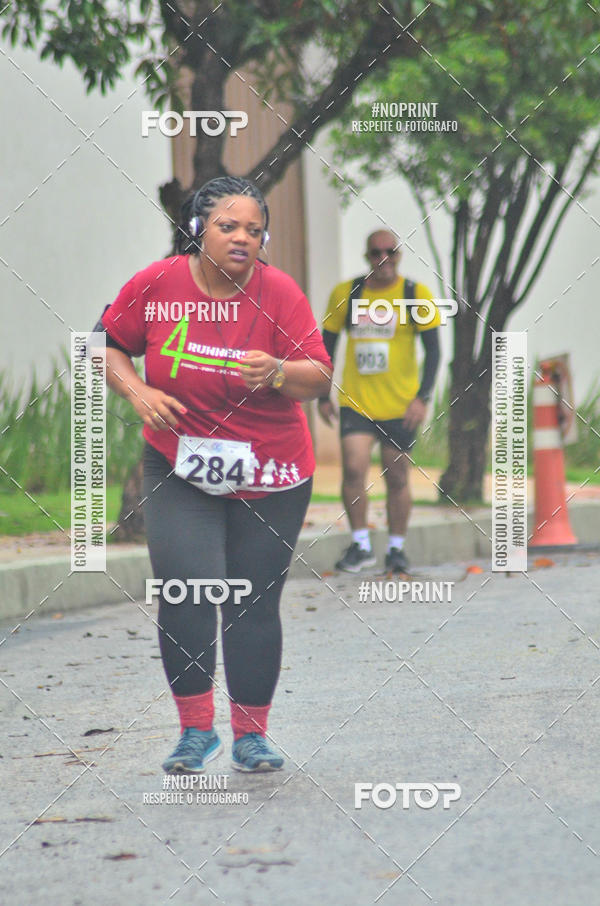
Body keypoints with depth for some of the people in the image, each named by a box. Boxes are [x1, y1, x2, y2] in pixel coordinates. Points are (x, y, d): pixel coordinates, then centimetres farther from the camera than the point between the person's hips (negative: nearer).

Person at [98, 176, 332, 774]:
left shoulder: (280, 293, -10)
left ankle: (251, 735, 20)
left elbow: (319, 379, -12)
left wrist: (278, 371, -33)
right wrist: (137, 392, -10)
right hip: (179, 470, 0)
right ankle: (196, 731, 1)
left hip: (269, 477, 0)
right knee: (185, 590, -14)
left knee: (254, 603, 4)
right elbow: (108, 345, 8)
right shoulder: (155, 286, -7)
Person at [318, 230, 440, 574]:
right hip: (356, 402, 0)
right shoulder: (345, 294, 3)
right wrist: (323, 396, 8)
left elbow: (433, 349, 0)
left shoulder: (416, 295, -1)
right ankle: (361, 545, -2)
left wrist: (423, 397, -11)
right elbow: (327, 345, 12)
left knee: (397, 478, 5)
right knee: (353, 468, -15)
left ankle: (397, 549, 21)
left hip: (400, 405, 0)